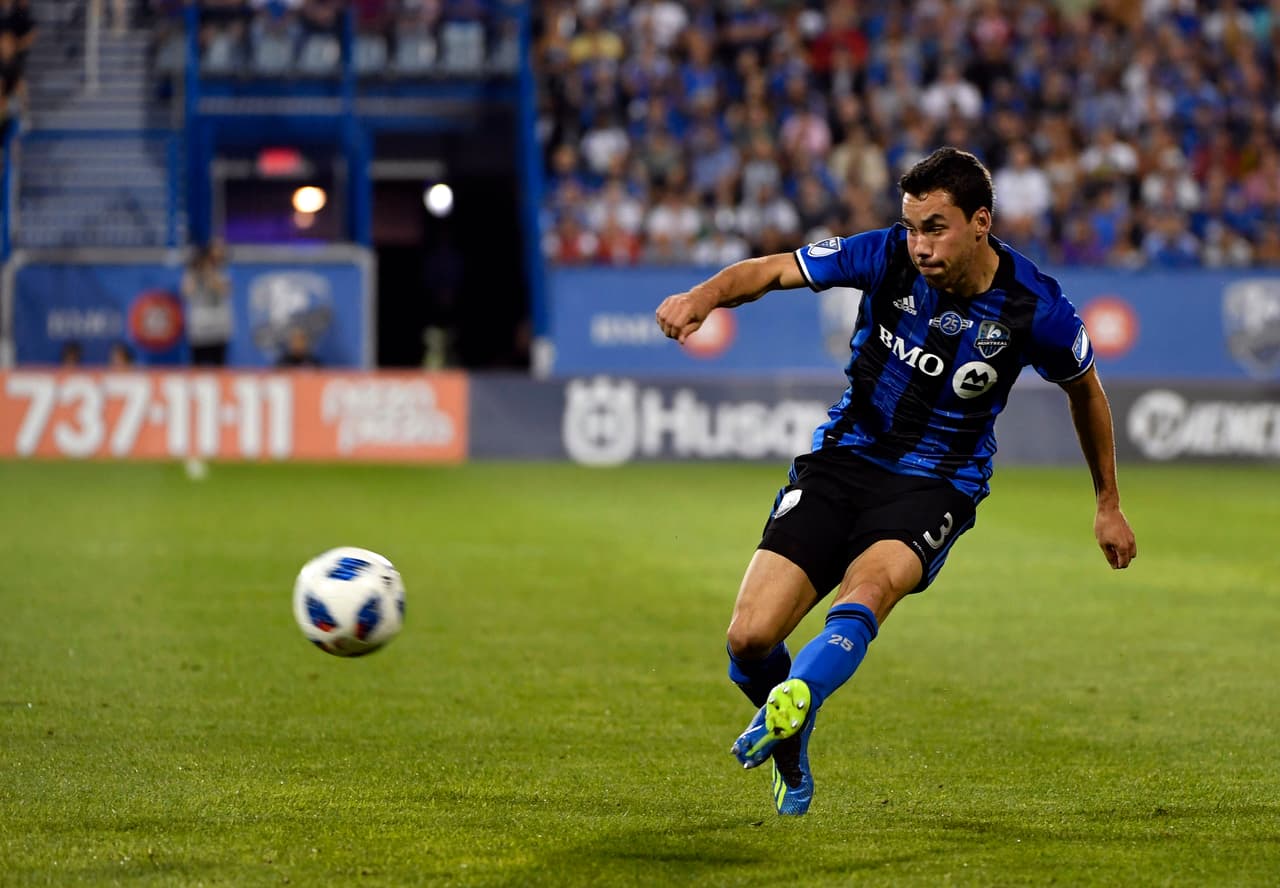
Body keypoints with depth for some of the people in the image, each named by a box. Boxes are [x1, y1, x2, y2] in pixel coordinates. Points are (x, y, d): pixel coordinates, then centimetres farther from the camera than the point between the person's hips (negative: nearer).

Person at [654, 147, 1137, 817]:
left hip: (936, 485, -2)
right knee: (749, 638, -11)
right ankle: (790, 745, 19)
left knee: (868, 586, -36)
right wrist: (705, 296, -29)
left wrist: (1108, 504, 19)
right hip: (844, 457, 2)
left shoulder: (1036, 308, -9)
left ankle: (791, 703, -57)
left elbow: (1085, 390, 10)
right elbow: (775, 270, -6)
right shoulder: (890, 257, -9)